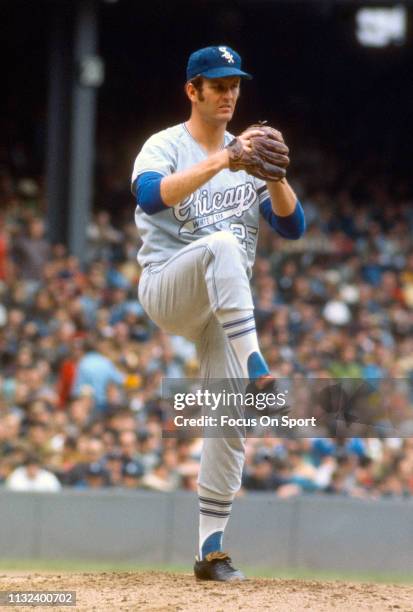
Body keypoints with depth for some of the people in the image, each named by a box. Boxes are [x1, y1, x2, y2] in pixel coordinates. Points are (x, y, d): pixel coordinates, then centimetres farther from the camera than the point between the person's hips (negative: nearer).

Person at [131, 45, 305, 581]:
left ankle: (211, 549, 4)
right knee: (221, 244, -37)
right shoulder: (166, 146, -1)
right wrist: (220, 163, -33)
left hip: (225, 309, 5)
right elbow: (150, 195, -25)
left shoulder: (245, 157, 14)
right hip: (166, 290, -5)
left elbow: (292, 225, 5)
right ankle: (258, 374, -48)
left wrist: (275, 176, -14)